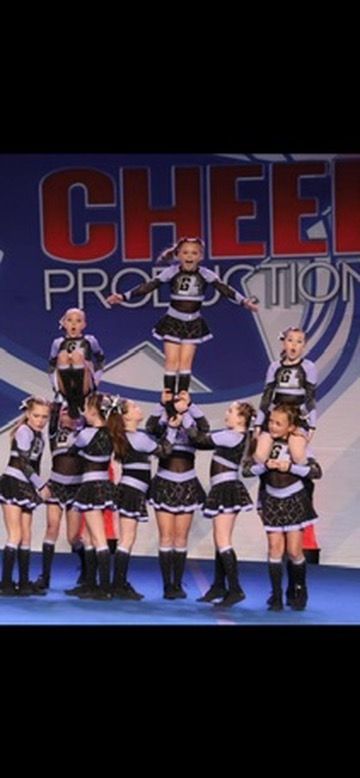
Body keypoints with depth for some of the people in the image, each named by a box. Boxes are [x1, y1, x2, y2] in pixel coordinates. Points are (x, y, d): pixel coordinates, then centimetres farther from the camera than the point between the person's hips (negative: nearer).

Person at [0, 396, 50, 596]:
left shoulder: (39, 436, 15)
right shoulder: (24, 431, -10)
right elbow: (23, 463, -16)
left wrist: (37, 487, 11)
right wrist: (41, 485, -11)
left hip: (26, 488, 8)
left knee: (26, 537, 7)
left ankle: (24, 583, 10)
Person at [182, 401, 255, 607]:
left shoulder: (234, 436, -15)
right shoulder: (232, 436, 14)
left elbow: (200, 438, -17)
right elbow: (205, 439, 14)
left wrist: (184, 414, -9)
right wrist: (186, 415, 8)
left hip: (227, 490, -10)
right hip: (224, 490, 10)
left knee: (223, 542, -10)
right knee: (220, 541, 14)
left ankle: (236, 590, -10)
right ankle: (219, 586, 20)